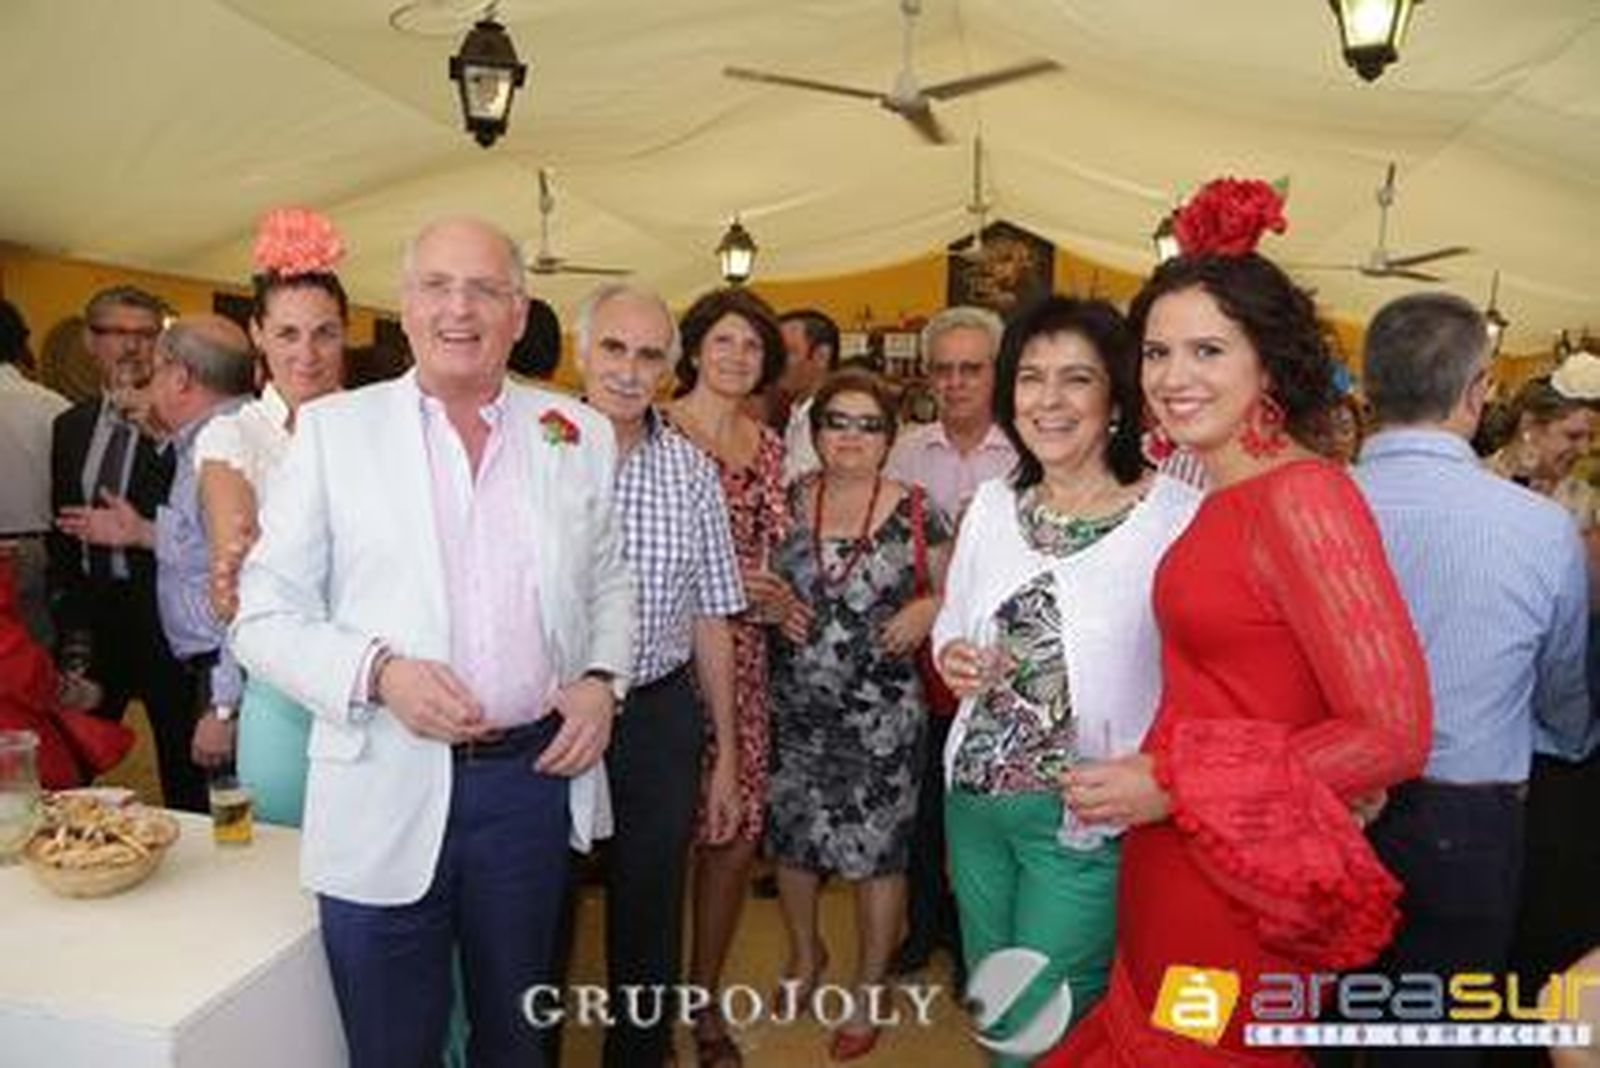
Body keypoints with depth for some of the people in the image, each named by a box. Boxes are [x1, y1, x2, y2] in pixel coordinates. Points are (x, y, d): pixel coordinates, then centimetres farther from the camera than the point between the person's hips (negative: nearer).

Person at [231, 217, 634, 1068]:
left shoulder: (579, 432, 4)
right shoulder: (332, 430, -2)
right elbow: (265, 617, -1)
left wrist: (602, 679, -2)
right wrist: (379, 671, -18)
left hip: (536, 778, 2)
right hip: (387, 796, -2)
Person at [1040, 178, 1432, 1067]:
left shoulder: (1302, 495, -19)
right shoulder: (1224, 495, 4)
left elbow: (1393, 733, -21)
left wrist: (1173, 786, -19)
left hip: (1239, 879, -7)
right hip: (1174, 866, 7)